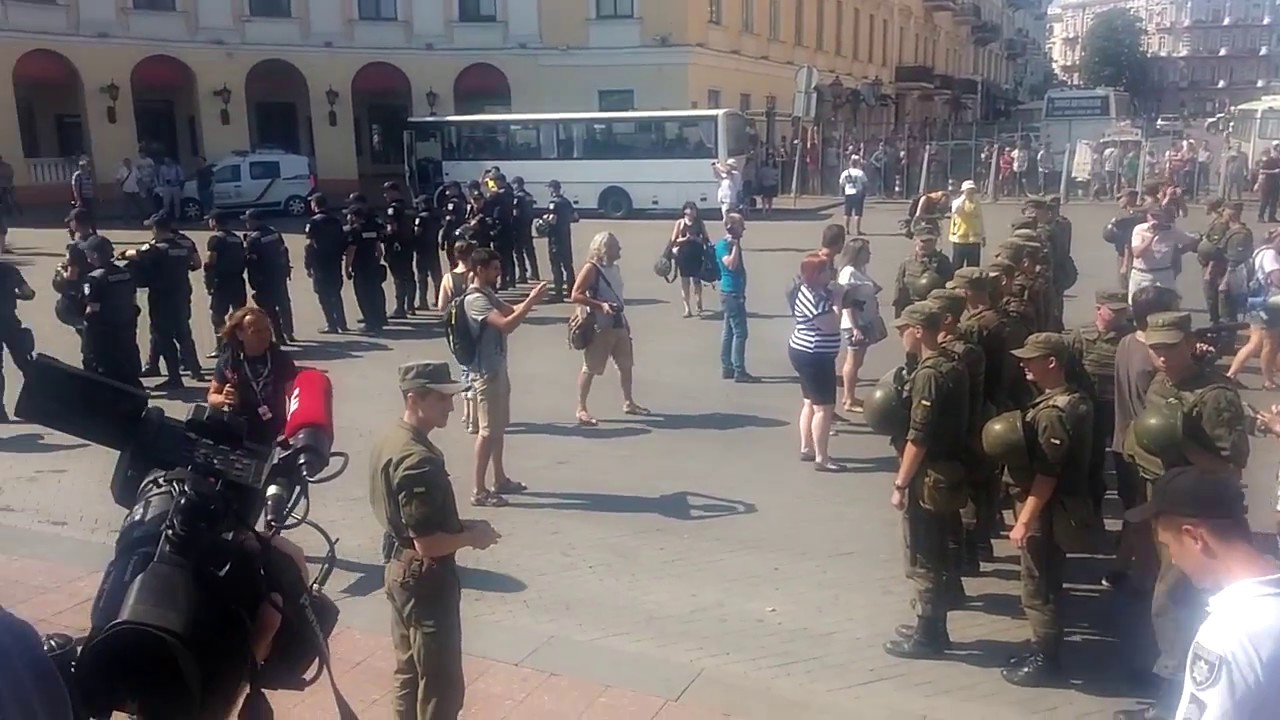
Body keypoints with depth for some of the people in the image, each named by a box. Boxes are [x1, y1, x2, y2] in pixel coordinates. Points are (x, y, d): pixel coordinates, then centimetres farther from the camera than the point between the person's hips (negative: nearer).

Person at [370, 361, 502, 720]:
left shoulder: (391, 441, 4)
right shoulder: (418, 460, -27)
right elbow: (428, 543, -28)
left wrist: (460, 526, 7)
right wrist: (472, 536, -11)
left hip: (399, 571, 10)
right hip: (426, 579, -10)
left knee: (409, 672, 22)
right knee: (441, 685, 4)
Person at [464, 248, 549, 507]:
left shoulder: (488, 294, 10)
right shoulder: (475, 300, -21)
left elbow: (510, 311, 15)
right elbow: (507, 324, -31)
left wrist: (530, 300, -3)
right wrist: (531, 302, -25)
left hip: (498, 369, 10)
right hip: (486, 373, -10)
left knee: (499, 427, 18)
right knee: (488, 430, -6)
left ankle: (500, 480, 30)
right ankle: (479, 491, 0)